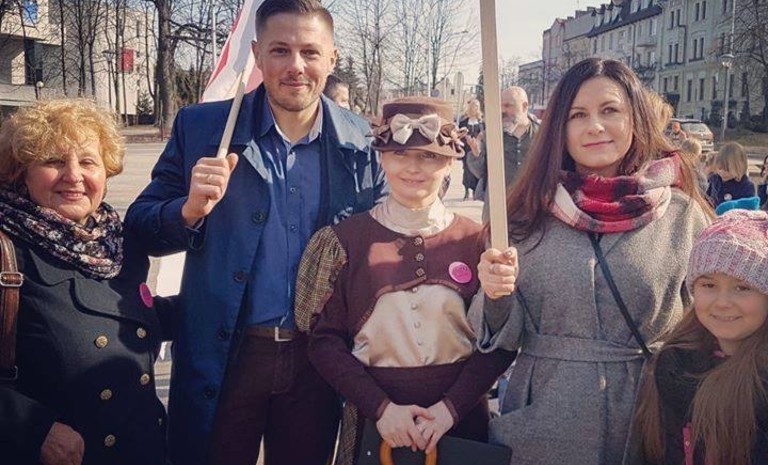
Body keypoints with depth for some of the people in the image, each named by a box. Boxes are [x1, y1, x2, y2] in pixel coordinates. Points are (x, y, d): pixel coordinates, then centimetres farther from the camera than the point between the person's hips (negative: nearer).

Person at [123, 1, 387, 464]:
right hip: (222, 357, -1)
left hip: (319, 358, 2)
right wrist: (191, 209, -23)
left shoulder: (363, 142, -1)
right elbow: (140, 227, -1)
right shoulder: (201, 128, -5)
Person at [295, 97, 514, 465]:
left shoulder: (475, 241, -2)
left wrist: (450, 407, -13)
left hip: (460, 418, 1)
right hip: (375, 421, -1)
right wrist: (381, 407, -14)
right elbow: (324, 340, -4)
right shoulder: (347, 239, -4)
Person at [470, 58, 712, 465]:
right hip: (543, 424, 1)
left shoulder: (681, 214, -4)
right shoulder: (529, 212, -3)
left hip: (645, 425, 0)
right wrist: (494, 297, -19)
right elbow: (505, 335, 0)